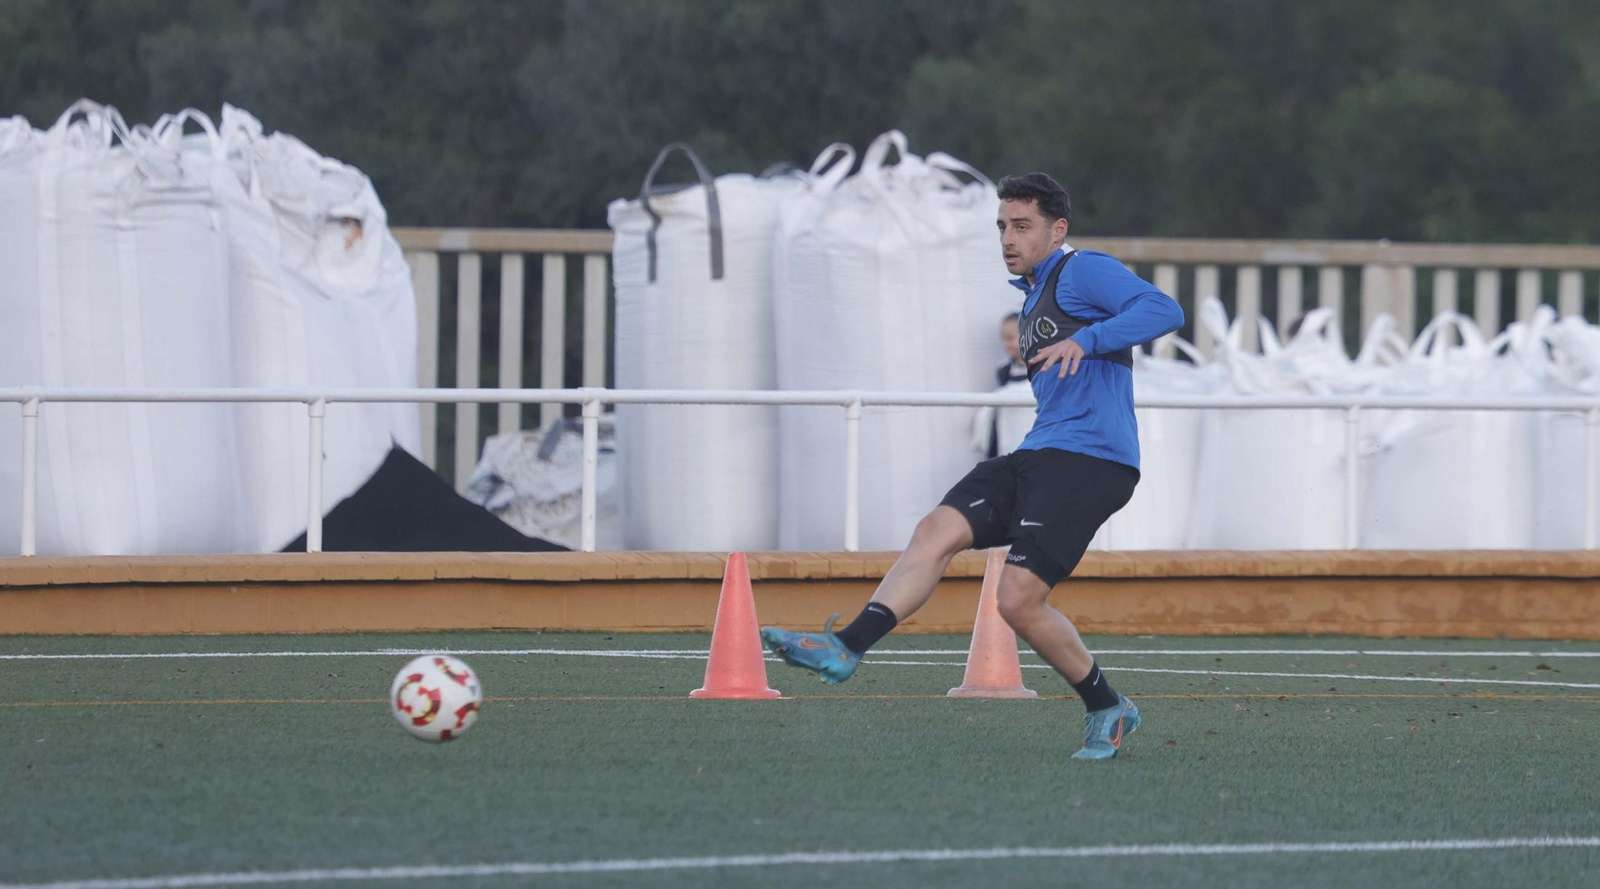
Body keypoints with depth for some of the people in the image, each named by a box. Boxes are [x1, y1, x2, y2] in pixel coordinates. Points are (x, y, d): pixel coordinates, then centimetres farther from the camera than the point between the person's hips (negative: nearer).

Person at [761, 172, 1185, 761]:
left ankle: (1107, 710, 3)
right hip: (1038, 457, 9)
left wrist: (1085, 340, -30)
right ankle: (846, 650, -21)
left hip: (1088, 462, -9)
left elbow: (1164, 310, -21)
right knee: (937, 530, -10)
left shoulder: (1083, 272, -5)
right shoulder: (1036, 293, 25)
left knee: (1019, 600, -15)